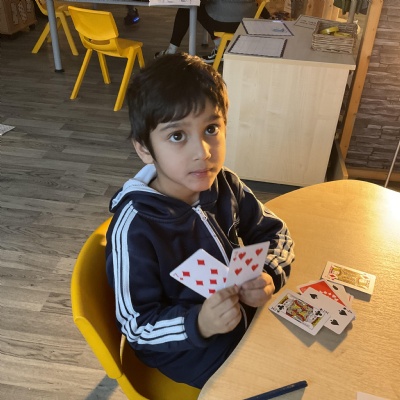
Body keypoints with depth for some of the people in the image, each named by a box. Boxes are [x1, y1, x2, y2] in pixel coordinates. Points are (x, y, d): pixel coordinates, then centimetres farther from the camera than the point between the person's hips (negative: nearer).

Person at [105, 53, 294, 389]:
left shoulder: (224, 185, -14)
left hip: (242, 311, 5)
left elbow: (274, 233, 0)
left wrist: (269, 276, -21)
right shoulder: (135, 228, -30)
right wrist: (199, 324, -38)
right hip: (183, 346, -5)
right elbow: (136, 325, -21)